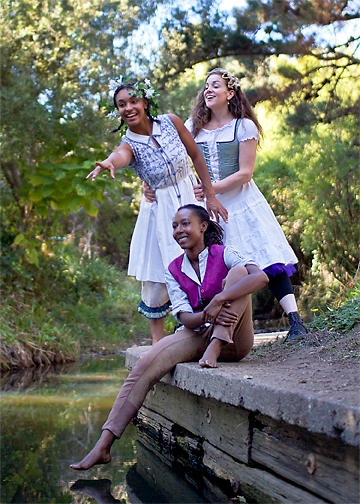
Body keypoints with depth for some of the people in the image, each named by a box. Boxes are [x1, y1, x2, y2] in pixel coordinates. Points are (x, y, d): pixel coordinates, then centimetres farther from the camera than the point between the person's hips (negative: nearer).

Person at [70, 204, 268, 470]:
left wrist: (218, 301, -36)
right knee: (146, 363, -23)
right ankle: (105, 443, -29)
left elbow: (261, 276, -25)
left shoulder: (223, 254, -5)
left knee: (238, 272, -23)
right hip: (198, 336, 4)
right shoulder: (174, 270, 7)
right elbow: (186, 318, -5)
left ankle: (215, 347, -32)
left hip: (234, 341, -3)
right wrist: (207, 315, -29)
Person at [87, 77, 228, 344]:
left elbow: (196, 155, 3)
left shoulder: (170, 122, -7)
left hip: (190, 201, 2)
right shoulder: (130, 145, -14)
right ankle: (158, 343, 12)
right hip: (160, 210, -2)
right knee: (158, 273, -1)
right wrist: (108, 163, -64)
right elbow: (120, 156, -39)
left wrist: (211, 195, 1)